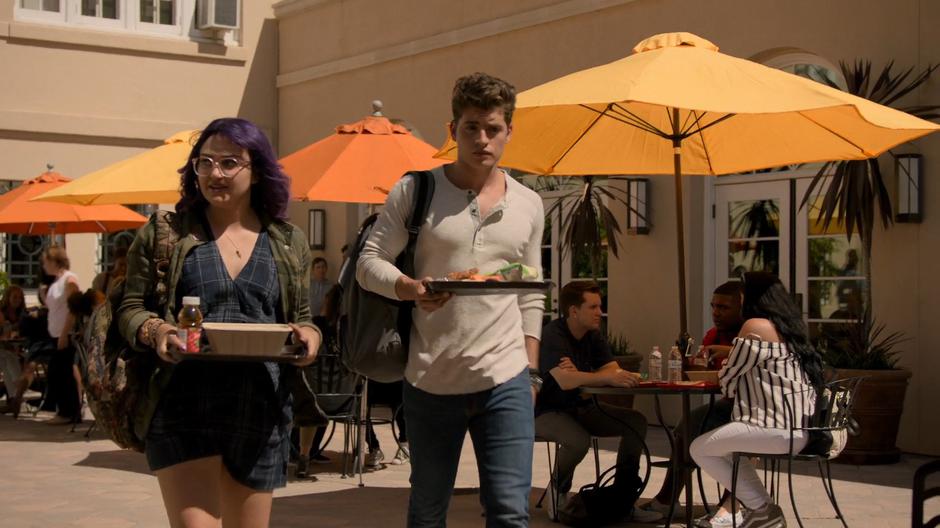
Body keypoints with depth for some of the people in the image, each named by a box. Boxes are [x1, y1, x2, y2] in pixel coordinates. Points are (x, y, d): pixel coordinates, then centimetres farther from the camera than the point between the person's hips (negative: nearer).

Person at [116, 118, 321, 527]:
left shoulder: (289, 242, 11)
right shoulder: (164, 232, 6)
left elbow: (303, 319, 16)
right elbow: (129, 309, 6)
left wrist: (309, 337, -7)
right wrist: (154, 330, -16)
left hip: (260, 415, 3)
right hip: (183, 409, -3)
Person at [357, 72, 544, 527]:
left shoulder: (528, 204, 11)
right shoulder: (415, 191, 1)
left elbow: (531, 297, 15)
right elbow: (368, 263, -3)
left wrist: (530, 370, 10)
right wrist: (410, 288, -23)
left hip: (505, 381, 1)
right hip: (430, 381, -1)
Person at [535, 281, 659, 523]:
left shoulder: (594, 336, 4)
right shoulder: (552, 335, -21)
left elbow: (614, 370, -9)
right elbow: (564, 381, -34)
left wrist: (579, 375, -27)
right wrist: (608, 378, -39)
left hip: (579, 407, 8)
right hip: (546, 411, -8)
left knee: (636, 422, -10)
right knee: (579, 440, -37)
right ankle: (558, 492, -5)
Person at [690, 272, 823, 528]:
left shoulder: (756, 325, -8)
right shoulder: (788, 326, 19)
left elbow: (728, 380, -5)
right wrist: (726, 352, 31)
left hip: (779, 427, -10)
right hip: (799, 427, 10)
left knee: (699, 449, 2)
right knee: (725, 444, 28)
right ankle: (759, 506, 20)